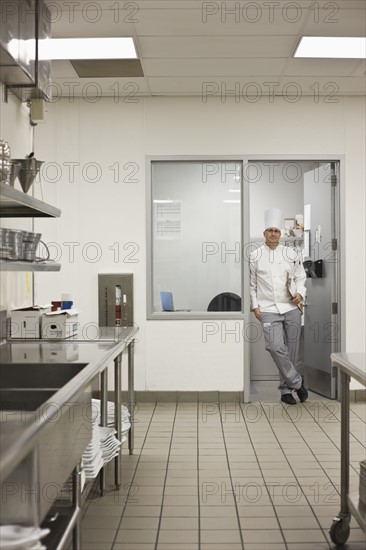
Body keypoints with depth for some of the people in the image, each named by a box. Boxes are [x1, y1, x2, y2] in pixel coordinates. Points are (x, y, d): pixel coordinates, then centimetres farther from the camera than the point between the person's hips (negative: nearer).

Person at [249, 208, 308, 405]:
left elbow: (300, 277, 11)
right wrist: (254, 306, 0)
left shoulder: (291, 253, 6)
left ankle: (286, 389, 21)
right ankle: (297, 382, 2)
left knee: (291, 350, 5)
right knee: (276, 347, -18)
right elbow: (251, 284, 6)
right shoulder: (255, 256, 3)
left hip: (292, 308, 2)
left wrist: (300, 293, -7)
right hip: (268, 310, -2)